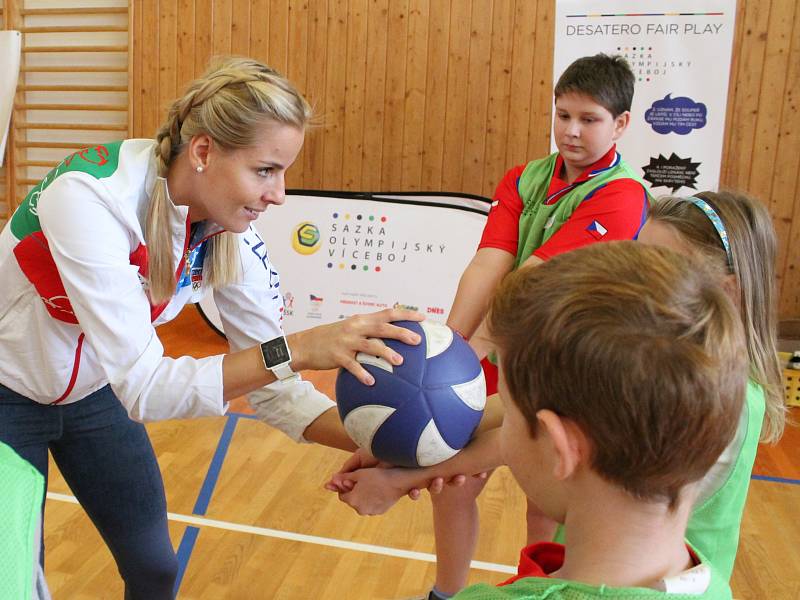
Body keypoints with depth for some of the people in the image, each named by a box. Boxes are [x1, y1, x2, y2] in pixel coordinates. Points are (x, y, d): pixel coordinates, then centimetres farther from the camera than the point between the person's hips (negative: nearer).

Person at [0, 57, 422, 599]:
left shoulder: (232, 233, -19)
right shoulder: (91, 196, -35)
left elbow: (272, 387, -16)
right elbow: (142, 386, -40)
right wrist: (296, 349, -49)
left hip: (93, 392, 5)